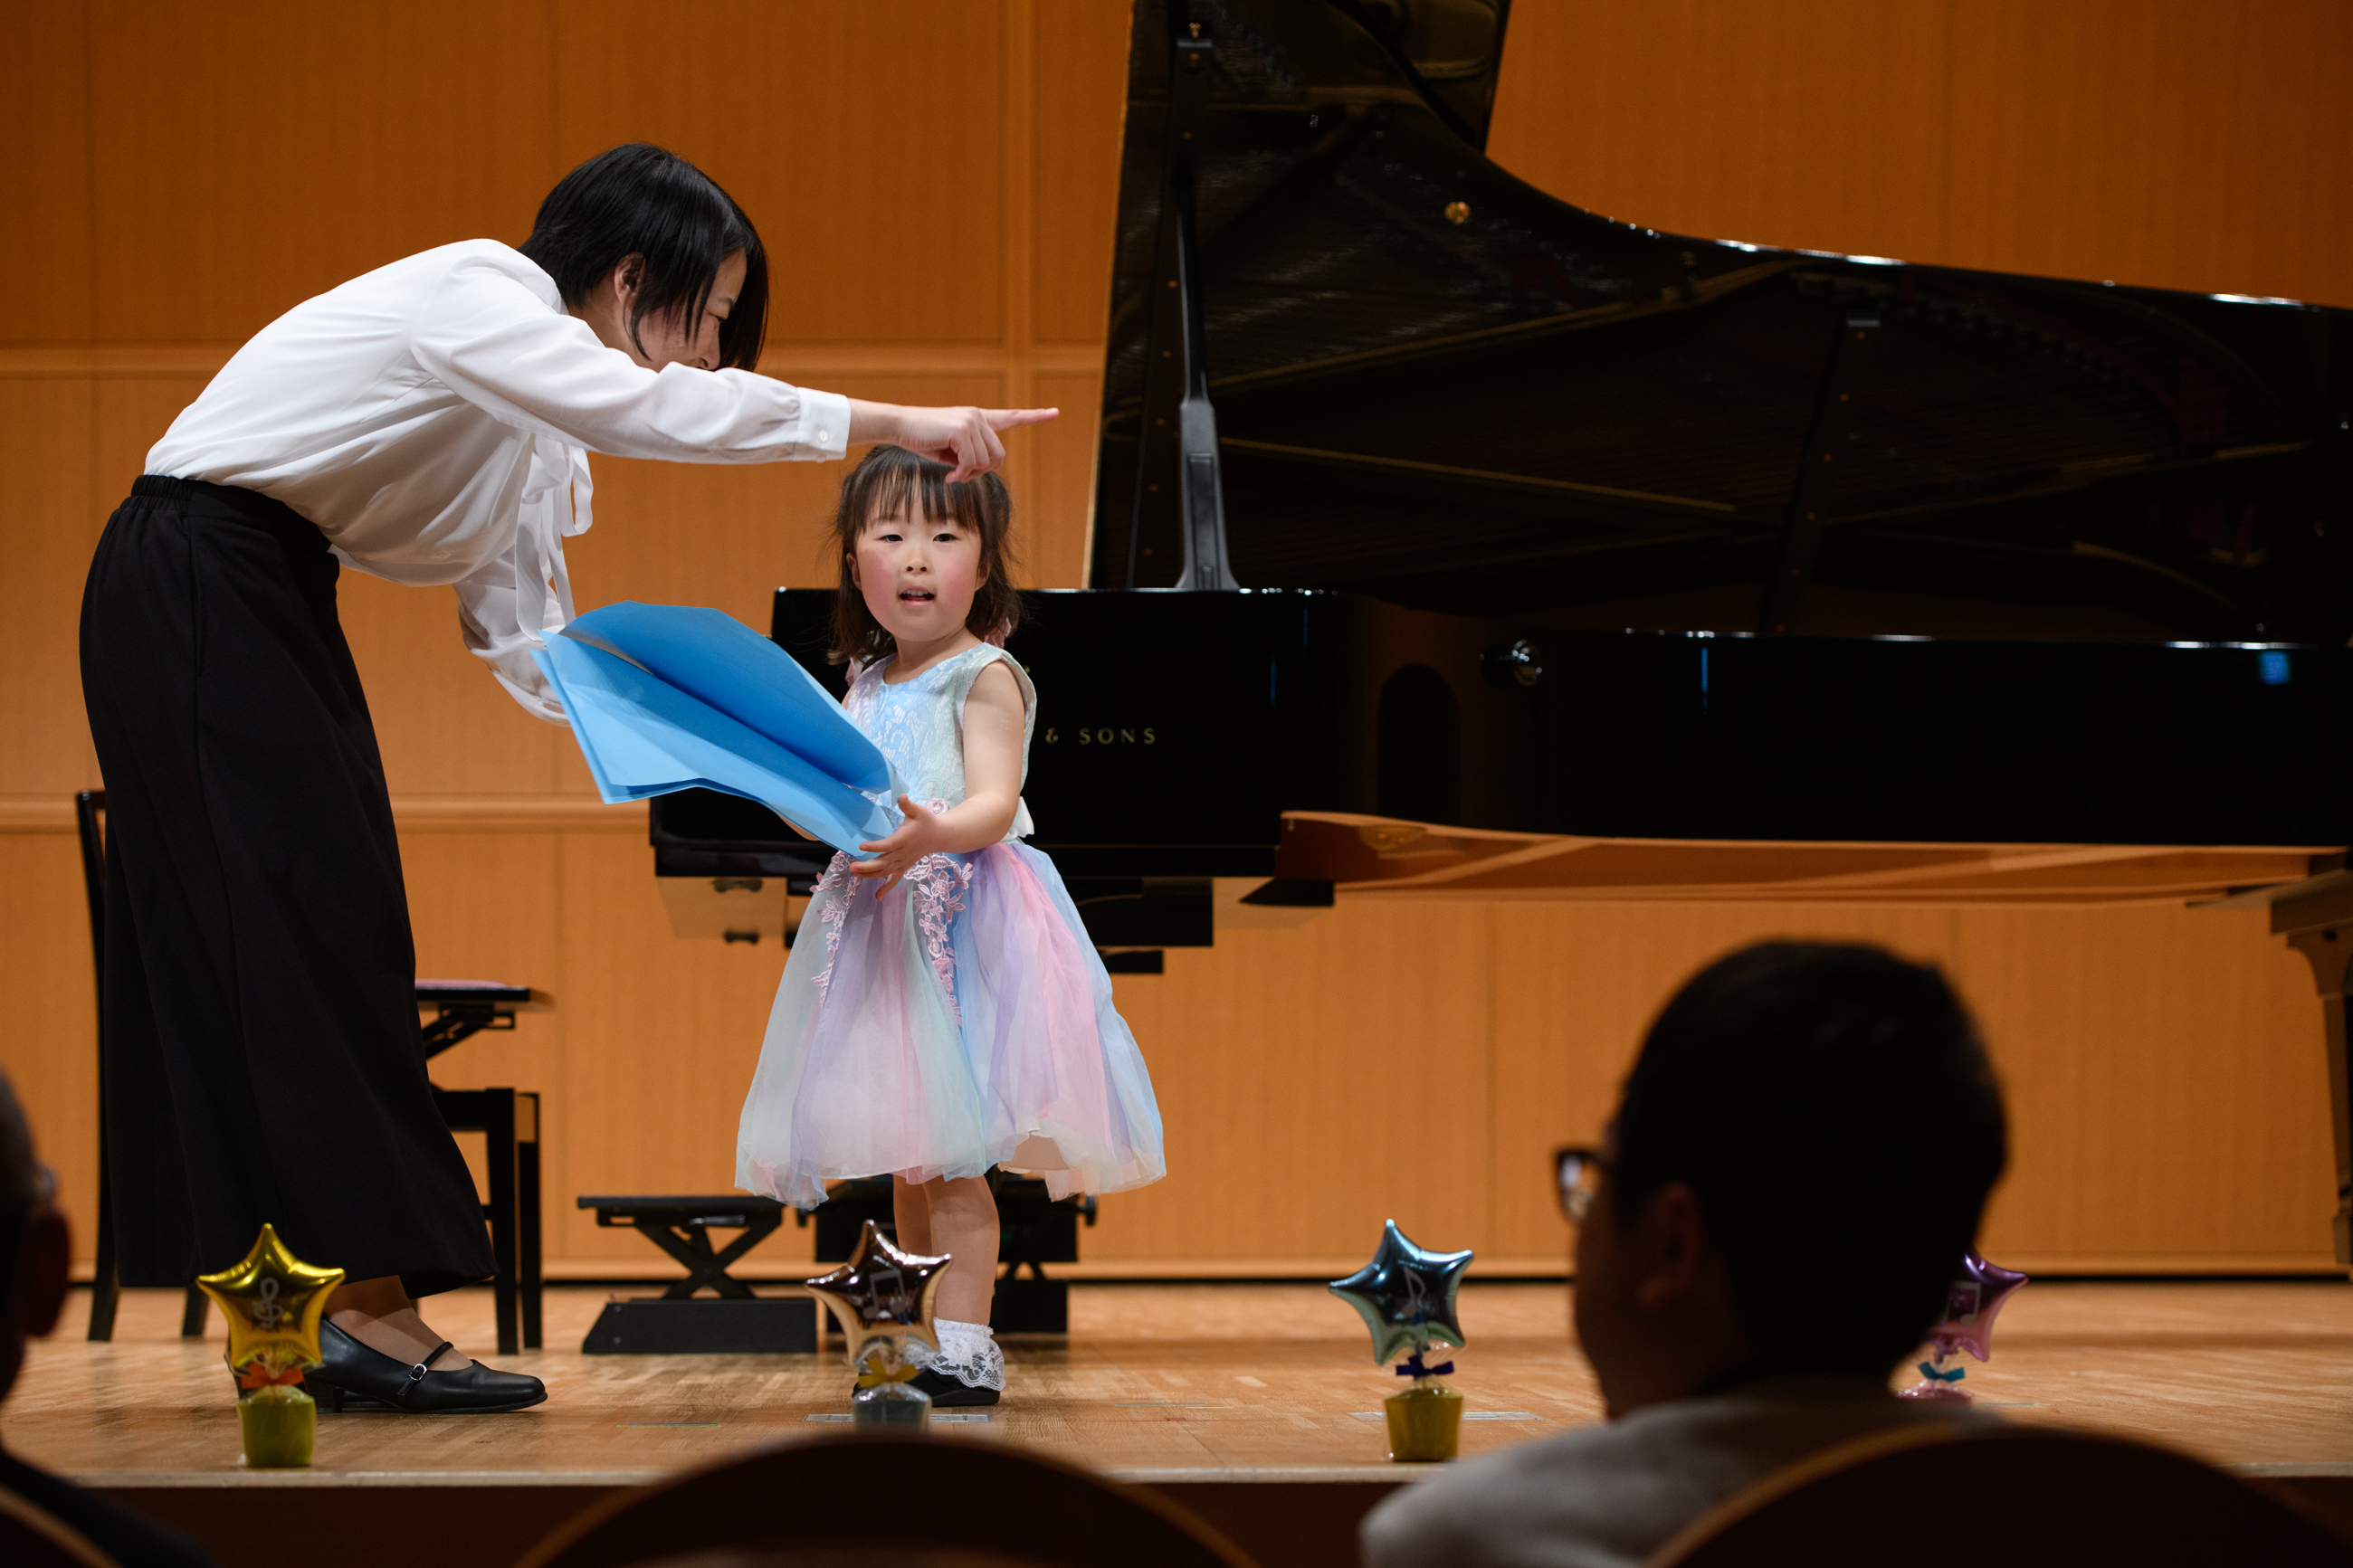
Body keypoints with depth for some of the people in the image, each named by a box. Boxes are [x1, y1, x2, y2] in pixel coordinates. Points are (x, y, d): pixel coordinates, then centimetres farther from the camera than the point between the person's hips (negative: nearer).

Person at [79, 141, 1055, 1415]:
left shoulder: (536, 425, 12)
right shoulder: (471, 299, -17)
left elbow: (523, 639, 11)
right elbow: (661, 411, -33)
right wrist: (900, 425, -30)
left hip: (272, 597, 10)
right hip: (191, 586, -10)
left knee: (325, 936, 4)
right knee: (310, 927, -13)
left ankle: (298, 1318, 4)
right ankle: (365, 1304, -13)